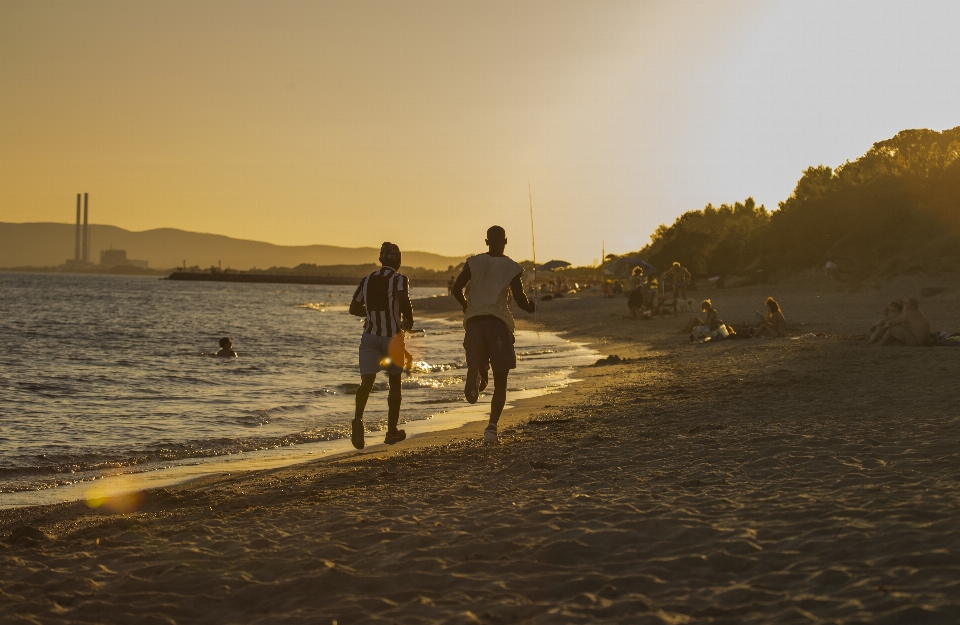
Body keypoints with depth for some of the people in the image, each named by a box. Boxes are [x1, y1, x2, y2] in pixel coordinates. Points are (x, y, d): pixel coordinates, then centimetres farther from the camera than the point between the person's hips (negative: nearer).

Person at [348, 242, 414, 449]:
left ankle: (358, 418, -32)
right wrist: (409, 321, -8)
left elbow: (354, 308, 13)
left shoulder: (367, 280, 9)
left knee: (367, 381, -4)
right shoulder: (399, 279, -5)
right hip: (392, 337, -3)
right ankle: (392, 431, 18)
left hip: (369, 336, 3)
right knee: (394, 382, 13)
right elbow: (403, 300, -24)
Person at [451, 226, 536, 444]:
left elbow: (456, 289, 0)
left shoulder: (474, 262, 7)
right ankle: (492, 425, -9)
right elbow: (520, 301, -4)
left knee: (476, 363, 15)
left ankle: (473, 378, -25)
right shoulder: (512, 268, 2)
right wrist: (530, 306, 19)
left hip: (474, 321, 1)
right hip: (499, 323, -1)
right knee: (500, 381, 7)